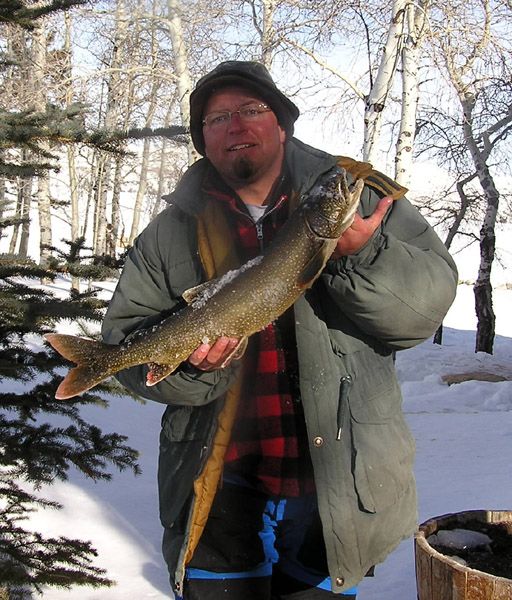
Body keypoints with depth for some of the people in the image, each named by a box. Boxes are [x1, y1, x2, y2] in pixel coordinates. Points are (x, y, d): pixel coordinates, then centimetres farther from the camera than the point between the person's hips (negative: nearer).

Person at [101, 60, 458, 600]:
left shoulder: (363, 197, 0)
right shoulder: (171, 233, 3)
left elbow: (429, 299, -6)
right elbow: (123, 337, 1)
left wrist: (362, 254, -24)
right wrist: (190, 356, -19)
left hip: (333, 487, 0)